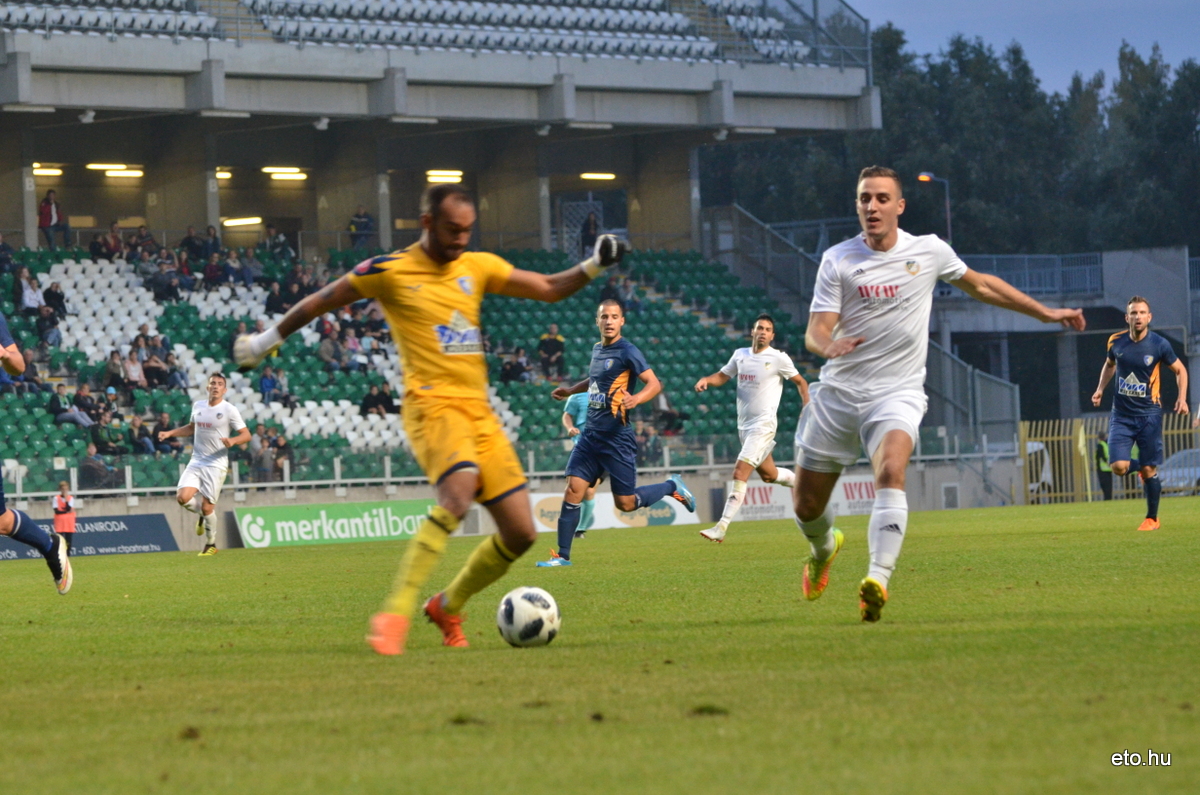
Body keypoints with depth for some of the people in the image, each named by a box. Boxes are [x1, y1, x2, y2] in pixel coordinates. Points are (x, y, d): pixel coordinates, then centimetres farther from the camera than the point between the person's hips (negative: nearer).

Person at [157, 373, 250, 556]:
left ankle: (211, 544, 14)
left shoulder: (229, 410, -7)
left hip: (216, 464, -4)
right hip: (196, 462, 4)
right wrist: (170, 433, 15)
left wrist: (232, 440, -27)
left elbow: (246, 435, -7)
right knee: (183, 497, -14)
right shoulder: (198, 406, 8)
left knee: (207, 507, -6)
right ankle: (202, 514, 18)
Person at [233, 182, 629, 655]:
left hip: (480, 412, 6)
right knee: (459, 492, -34)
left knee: (521, 533, 1)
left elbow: (549, 289, 19)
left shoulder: (477, 267, 14)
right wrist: (268, 340, 19)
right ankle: (395, 615, -35)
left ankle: (447, 606, 24)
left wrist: (593, 267, 2)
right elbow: (320, 302, 12)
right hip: (432, 405, -6)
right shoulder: (390, 272, 0)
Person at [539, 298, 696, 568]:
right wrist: (570, 391, 29)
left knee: (625, 503, -1)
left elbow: (654, 384, -16)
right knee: (573, 490, -5)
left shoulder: (627, 352, -10)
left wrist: (635, 399, -34)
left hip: (616, 437, -7)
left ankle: (672, 486, 24)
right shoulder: (598, 350, 13)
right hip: (590, 434, 7)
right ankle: (562, 556, -3)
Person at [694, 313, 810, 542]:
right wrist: (706, 380, -3)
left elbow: (800, 382, 4)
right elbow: (723, 376, 19)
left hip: (763, 425, -7)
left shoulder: (779, 358, -6)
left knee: (740, 472, -17)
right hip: (744, 426, 7)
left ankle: (721, 528, -22)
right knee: (768, 475, 18)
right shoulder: (740, 355, 8)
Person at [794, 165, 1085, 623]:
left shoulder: (929, 252, 3)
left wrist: (1044, 313, 22)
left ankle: (878, 580, -41)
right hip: (838, 392, 1)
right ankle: (824, 548, 41)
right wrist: (828, 345, -33)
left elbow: (979, 285, 21)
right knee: (806, 503, 5)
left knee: (891, 471, -31)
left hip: (898, 392, -1)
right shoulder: (838, 260, -2)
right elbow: (815, 332, -8)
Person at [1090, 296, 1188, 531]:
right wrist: (1101, 389, 7)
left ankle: (1152, 518, 18)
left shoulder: (1159, 345, -9)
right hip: (1121, 415, 2)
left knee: (1149, 470, -1)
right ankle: (1140, 467, 25)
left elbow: (1180, 370, 5)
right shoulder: (1116, 342, -2)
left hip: (1149, 415, -2)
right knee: (1119, 467, -12)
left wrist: (1182, 398, -9)